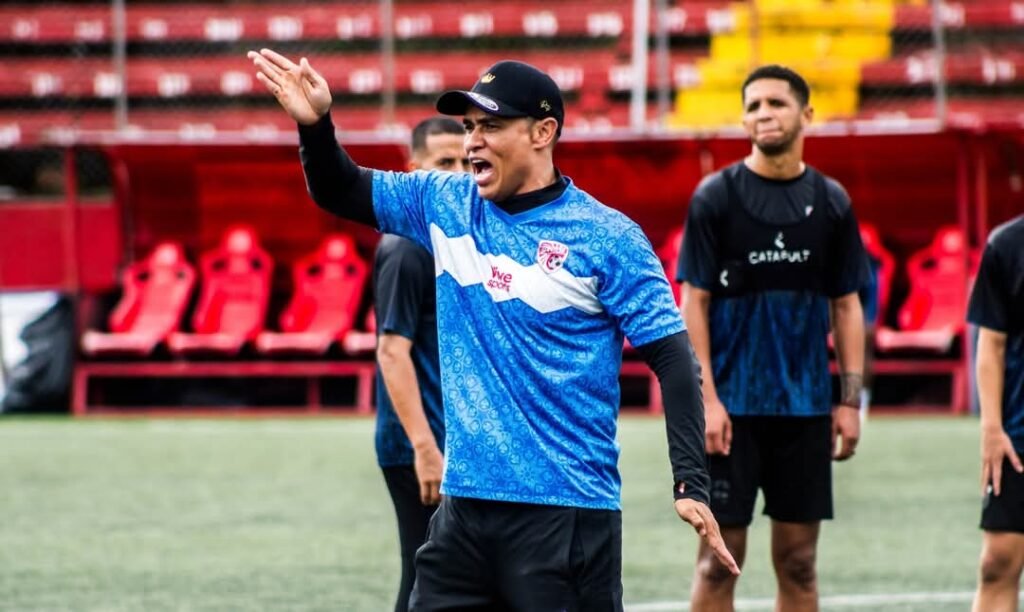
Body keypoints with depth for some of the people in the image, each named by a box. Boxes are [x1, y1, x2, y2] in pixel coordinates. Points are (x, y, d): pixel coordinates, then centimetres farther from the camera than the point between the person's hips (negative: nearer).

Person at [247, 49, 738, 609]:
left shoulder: (607, 238, -8)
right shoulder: (444, 204, 8)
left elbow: (673, 360, -9)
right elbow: (339, 191, 19)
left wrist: (691, 485, -18)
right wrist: (314, 123, -3)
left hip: (566, 514, -6)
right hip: (464, 503, 6)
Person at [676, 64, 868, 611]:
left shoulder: (830, 201, 7)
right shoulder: (716, 197, -2)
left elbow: (846, 306, 10)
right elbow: (694, 304, -4)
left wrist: (850, 401, 3)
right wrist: (707, 399, -12)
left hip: (805, 406, 3)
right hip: (732, 407, -3)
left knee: (798, 562, 6)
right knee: (719, 561, -3)